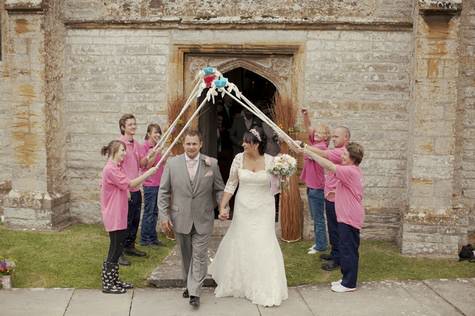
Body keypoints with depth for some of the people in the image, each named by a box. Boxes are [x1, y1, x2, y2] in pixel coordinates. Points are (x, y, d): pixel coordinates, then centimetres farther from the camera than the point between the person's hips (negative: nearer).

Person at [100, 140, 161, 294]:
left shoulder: (117, 168, 15)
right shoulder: (110, 169, -17)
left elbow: (127, 186, 14)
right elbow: (130, 184, -18)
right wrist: (148, 173, -15)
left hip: (119, 216, 10)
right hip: (114, 217, -10)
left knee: (118, 248, 15)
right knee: (115, 249, -3)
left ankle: (114, 281, 25)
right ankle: (107, 284, 8)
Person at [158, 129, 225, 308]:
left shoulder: (212, 164, -4)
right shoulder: (172, 163, -3)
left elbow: (219, 189, 6)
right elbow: (163, 191, 0)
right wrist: (164, 215, -5)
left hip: (203, 220, -1)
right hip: (180, 219, 1)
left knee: (199, 256, -1)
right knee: (186, 255, 16)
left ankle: (194, 292, 8)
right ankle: (189, 284, 35)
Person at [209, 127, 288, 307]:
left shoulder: (270, 161, -8)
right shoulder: (239, 158, -5)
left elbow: (275, 189, -1)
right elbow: (231, 184, 1)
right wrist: (222, 207, -5)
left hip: (263, 210, -2)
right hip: (243, 209, 2)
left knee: (263, 246, -3)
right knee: (239, 244, 12)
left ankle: (267, 291, 14)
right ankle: (237, 283, 37)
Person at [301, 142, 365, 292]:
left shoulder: (350, 171, -21)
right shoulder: (353, 170, 11)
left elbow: (329, 166, -29)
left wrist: (309, 152, -28)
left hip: (349, 218, -11)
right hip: (347, 216, 11)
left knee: (348, 250, -1)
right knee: (346, 249, 17)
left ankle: (349, 284, 9)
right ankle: (347, 278, 28)